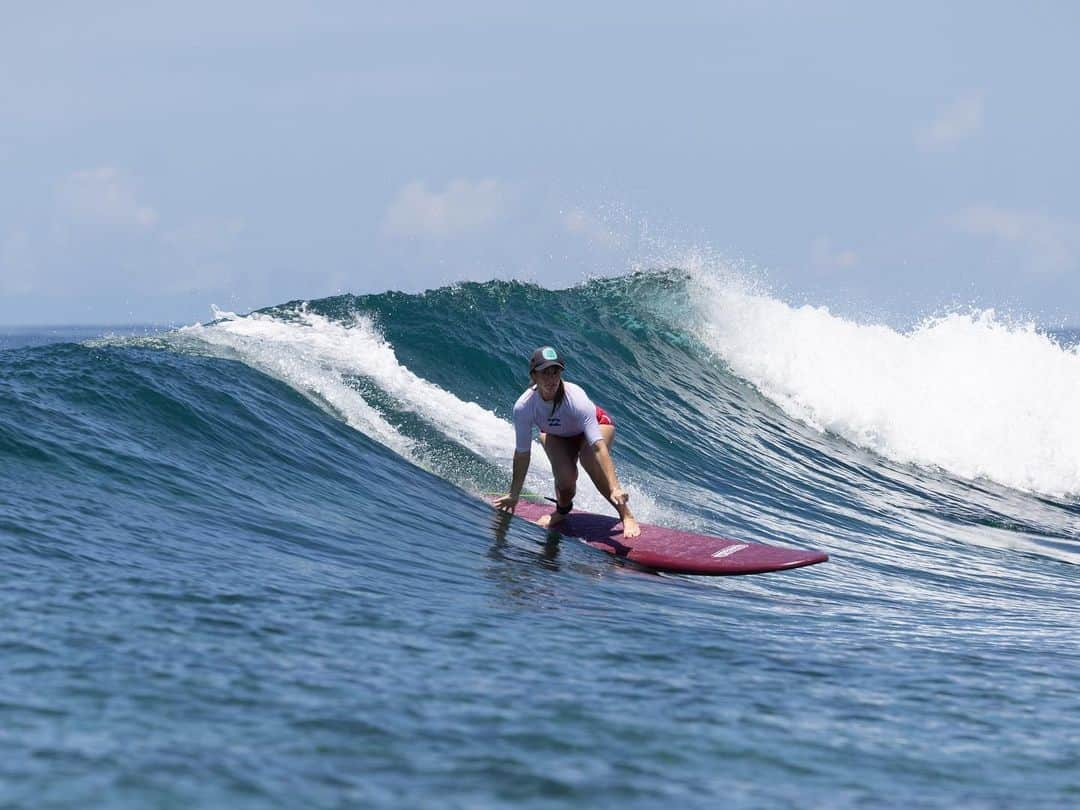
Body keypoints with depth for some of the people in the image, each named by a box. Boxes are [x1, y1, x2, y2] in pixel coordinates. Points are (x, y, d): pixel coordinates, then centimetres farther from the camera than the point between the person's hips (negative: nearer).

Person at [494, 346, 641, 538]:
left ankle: (627, 516, -15)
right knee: (565, 478, -24)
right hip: (556, 436, 2)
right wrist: (514, 494, -12)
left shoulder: (576, 399, -41)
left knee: (593, 464, -33)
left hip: (596, 425, -2)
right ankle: (562, 510, 12)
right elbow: (522, 453, -19)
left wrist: (615, 488, -53)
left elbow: (598, 447, -45)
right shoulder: (523, 407, -32)